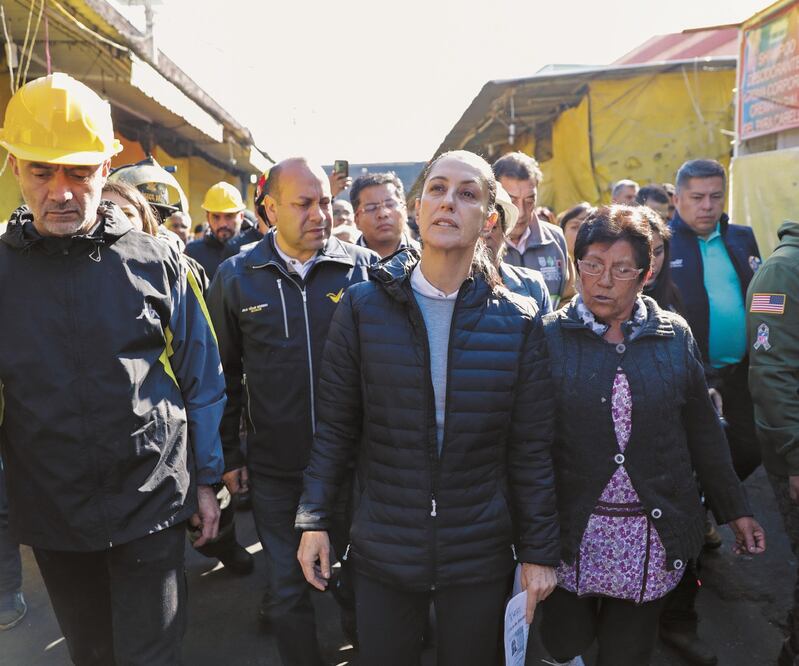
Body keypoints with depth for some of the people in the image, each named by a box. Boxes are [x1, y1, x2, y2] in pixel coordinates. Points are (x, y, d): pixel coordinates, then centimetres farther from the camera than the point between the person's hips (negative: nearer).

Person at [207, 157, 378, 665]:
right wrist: (229, 455, 6)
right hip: (275, 468, 1)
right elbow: (225, 373, 5)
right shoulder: (235, 276, -2)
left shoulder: (363, 267, -5)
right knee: (288, 590, 14)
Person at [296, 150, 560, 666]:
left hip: (481, 556, 1)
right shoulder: (364, 307, -6)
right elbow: (336, 427, -1)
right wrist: (314, 520, -2)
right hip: (383, 551, 0)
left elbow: (531, 450, -2)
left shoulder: (518, 323, -5)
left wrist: (540, 551, 0)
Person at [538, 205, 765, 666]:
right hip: (573, 532, -1)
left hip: (654, 534, 2)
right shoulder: (551, 335, -6)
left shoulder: (675, 336, 0)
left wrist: (736, 509, 11)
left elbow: (703, 431, 7)